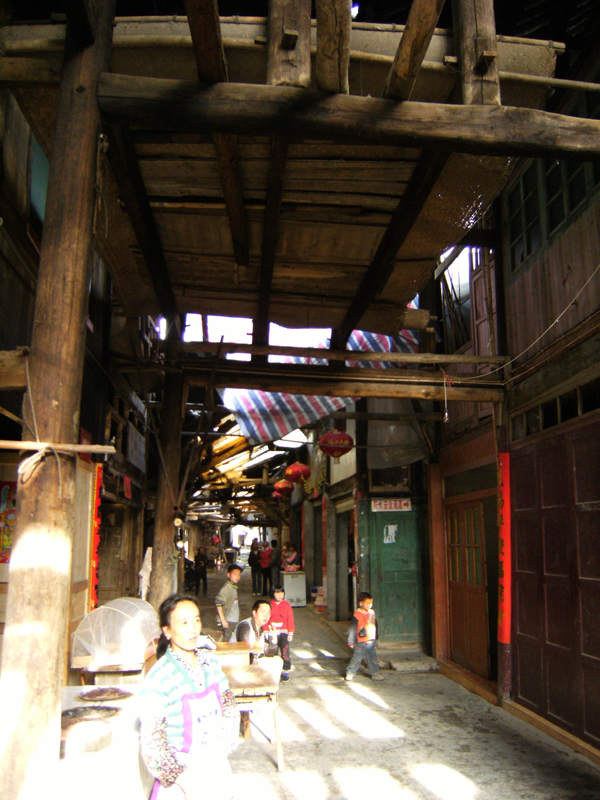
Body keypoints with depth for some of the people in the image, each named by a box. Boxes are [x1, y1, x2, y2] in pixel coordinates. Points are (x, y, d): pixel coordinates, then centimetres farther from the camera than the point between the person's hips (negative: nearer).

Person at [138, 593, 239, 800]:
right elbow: (151, 744, -19)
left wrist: (224, 748, -2)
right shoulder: (158, 679, -21)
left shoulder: (211, 661, -3)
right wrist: (185, 783, -17)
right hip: (184, 776, -5)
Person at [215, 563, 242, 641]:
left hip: (234, 620, 8)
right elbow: (218, 603, -20)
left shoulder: (234, 587, 12)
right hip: (228, 621, -8)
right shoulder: (226, 587, -14)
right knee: (227, 641, -6)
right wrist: (223, 620, -21)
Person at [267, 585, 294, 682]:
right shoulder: (270, 605, 5)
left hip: (284, 633, -1)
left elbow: (290, 619, 1)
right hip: (272, 633, 2)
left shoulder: (286, 605, 1)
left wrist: (290, 633, -4)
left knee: (285, 652, -4)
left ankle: (286, 671, 7)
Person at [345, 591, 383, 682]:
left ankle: (375, 673, 25)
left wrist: (375, 638, 25)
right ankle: (350, 672, 18)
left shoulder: (372, 613, 4)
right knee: (356, 658, 3)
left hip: (371, 641, 5)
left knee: (372, 658, 12)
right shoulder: (357, 615, -15)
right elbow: (352, 629, -11)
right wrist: (351, 642, -9)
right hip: (361, 643, -5)